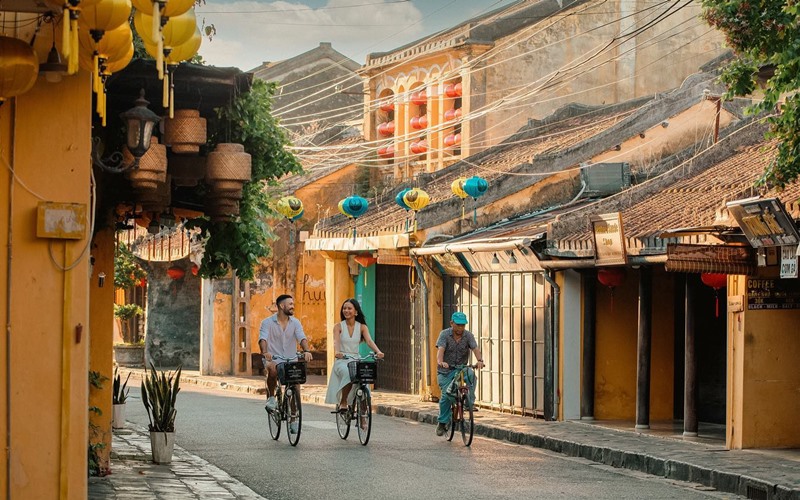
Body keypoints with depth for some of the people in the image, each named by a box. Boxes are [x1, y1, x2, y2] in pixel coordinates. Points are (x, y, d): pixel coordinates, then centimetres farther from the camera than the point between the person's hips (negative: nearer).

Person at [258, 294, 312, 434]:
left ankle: (292, 420, 10)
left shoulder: (295, 322, 4)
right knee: (273, 370, -37)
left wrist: (306, 351, -32)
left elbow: (302, 338, -11)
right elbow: (263, 339, -19)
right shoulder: (268, 322, -4)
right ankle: (271, 397, -12)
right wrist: (265, 352, -40)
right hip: (273, 359, -3)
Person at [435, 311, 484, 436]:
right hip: (446, 371, -1)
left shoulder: (468, 335, -4)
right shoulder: (444, 334, -10)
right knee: (446, 395, -10)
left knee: (470, 375, -32)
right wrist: (440, 361, -46)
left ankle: (470, 403, -18)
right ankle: (442, 424, 7)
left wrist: (480, 360, -40)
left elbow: (475, 348, -18)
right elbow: (440, 349, -25)